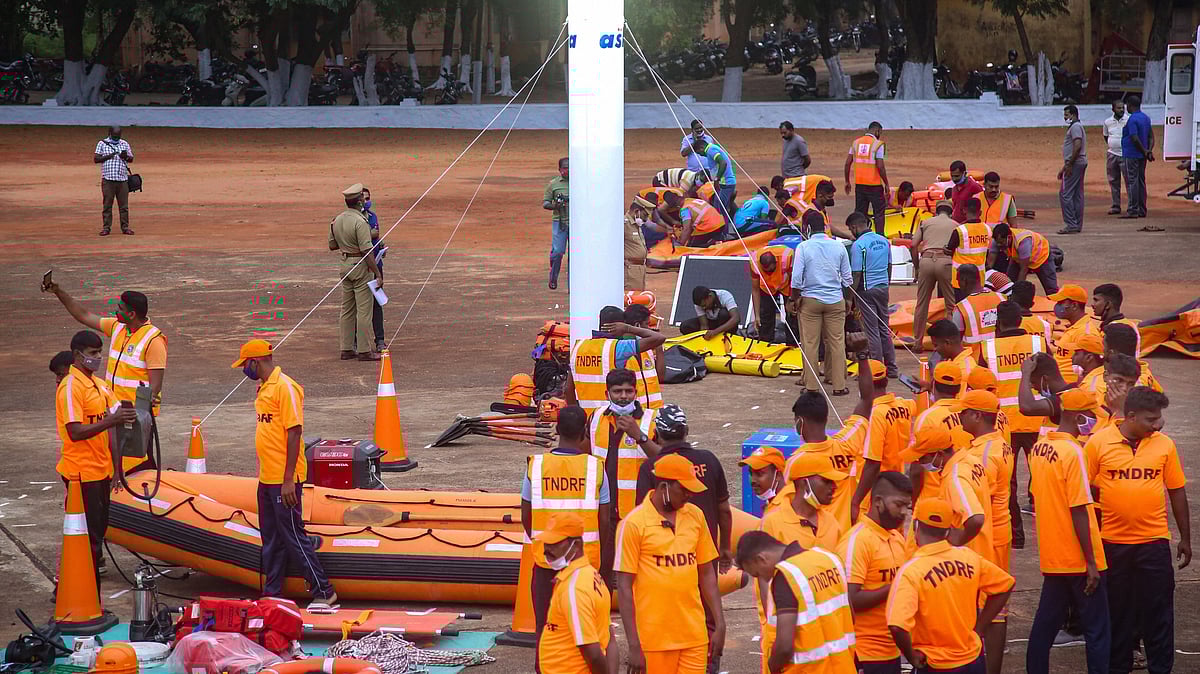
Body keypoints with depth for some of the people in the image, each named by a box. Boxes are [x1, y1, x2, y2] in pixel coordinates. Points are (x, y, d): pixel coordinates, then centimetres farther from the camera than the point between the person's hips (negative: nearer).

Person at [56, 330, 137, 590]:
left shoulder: (100, 384, 13)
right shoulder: (70, 387, -14)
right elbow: (76, 432, -23)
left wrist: (115, 469, 12)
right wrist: (113, 420, -30)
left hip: (100, 471, 8)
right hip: (81, 473, -8)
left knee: (98, 530, 13)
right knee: (88, 536, -7)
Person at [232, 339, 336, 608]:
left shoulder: (285, 387, -15)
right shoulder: (264, 388, 14)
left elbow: (294, 433, -19)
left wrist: (288, 480, -21)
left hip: (284, 481, -9)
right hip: (267, 479, 9)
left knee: (293, 536, -6)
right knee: (271, 539, 14)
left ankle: (324, 592, 1)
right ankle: (272, 594, 22)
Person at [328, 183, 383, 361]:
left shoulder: (336, 220, 6)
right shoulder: (360, 222, -19)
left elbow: (332, 245, 16)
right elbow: (367, 251, -21)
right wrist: (378, 274, -18)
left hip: (345, 265, 8)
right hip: (360, 266, -8)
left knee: (347, 309, 13)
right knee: (364, 310, -3)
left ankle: (347, 349, 16)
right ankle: (364, 350, -1)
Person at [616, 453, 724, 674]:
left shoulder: (695, 516, 8)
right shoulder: (634, 524, -7)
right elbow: (624, 587, -7)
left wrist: (719, 624, 11)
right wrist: (633, 646, -10)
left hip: (694, 636, 4)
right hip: (654, 639, -4)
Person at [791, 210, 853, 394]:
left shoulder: (803, 247, -8)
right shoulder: (838, 246, 1)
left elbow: (796, 278, -9)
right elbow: (847, 277, 7)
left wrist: (795, 299, 4)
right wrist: (848, 299, 20)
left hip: (810, 300, -2)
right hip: (835, 300, 2)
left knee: (810, 344, 5)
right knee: (837, 342, 5)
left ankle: (811, 385, 8)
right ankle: (839, 385, 7)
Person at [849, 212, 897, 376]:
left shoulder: (858, 245, -14)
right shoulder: (884, 241, 7)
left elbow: (856, 274, -15)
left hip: (867, 290, -7)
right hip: (883, 288, 7)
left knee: (872, 331, -1)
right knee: (884, 329, 14)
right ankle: (891, 368, 17)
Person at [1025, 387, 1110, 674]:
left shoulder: (1039, 447, 5)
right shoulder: (1072, 452, -19)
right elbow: (1079, 511, -19)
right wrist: (1092, 563, -16)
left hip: (1051, 556, 7)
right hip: (1079, 560, -7)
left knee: (1046, 622, 13)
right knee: (1097, 629, 1)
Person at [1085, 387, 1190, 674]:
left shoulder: (1164, 444, -2)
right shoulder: (1099, 442, -7)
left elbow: (1176, 491, 5)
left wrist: (1185, 538, 9)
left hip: (1154, 542, 1)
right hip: (1112, 540, -1)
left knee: (1158, 608, 5)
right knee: (1117, 608, 12)